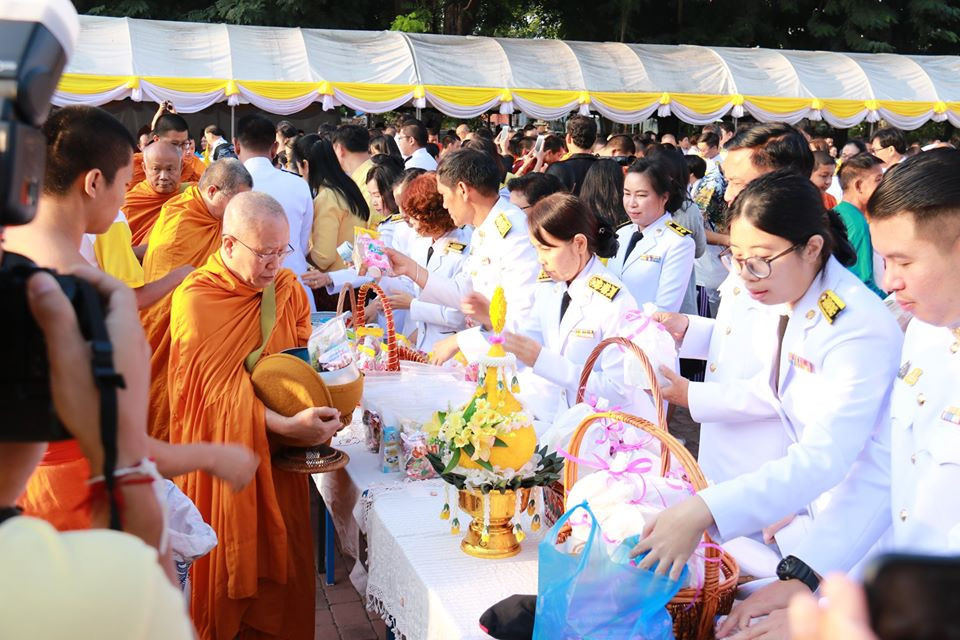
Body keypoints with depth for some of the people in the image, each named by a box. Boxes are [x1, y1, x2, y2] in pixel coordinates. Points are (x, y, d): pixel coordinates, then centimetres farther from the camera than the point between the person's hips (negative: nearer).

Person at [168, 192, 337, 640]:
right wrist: (288, 425, -33)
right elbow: (222, 392, -20)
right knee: (230, 565, 7)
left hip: (280, 452, 5)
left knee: (285, 563, 10)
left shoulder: (287, 288, 3)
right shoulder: (195, 301, -15)